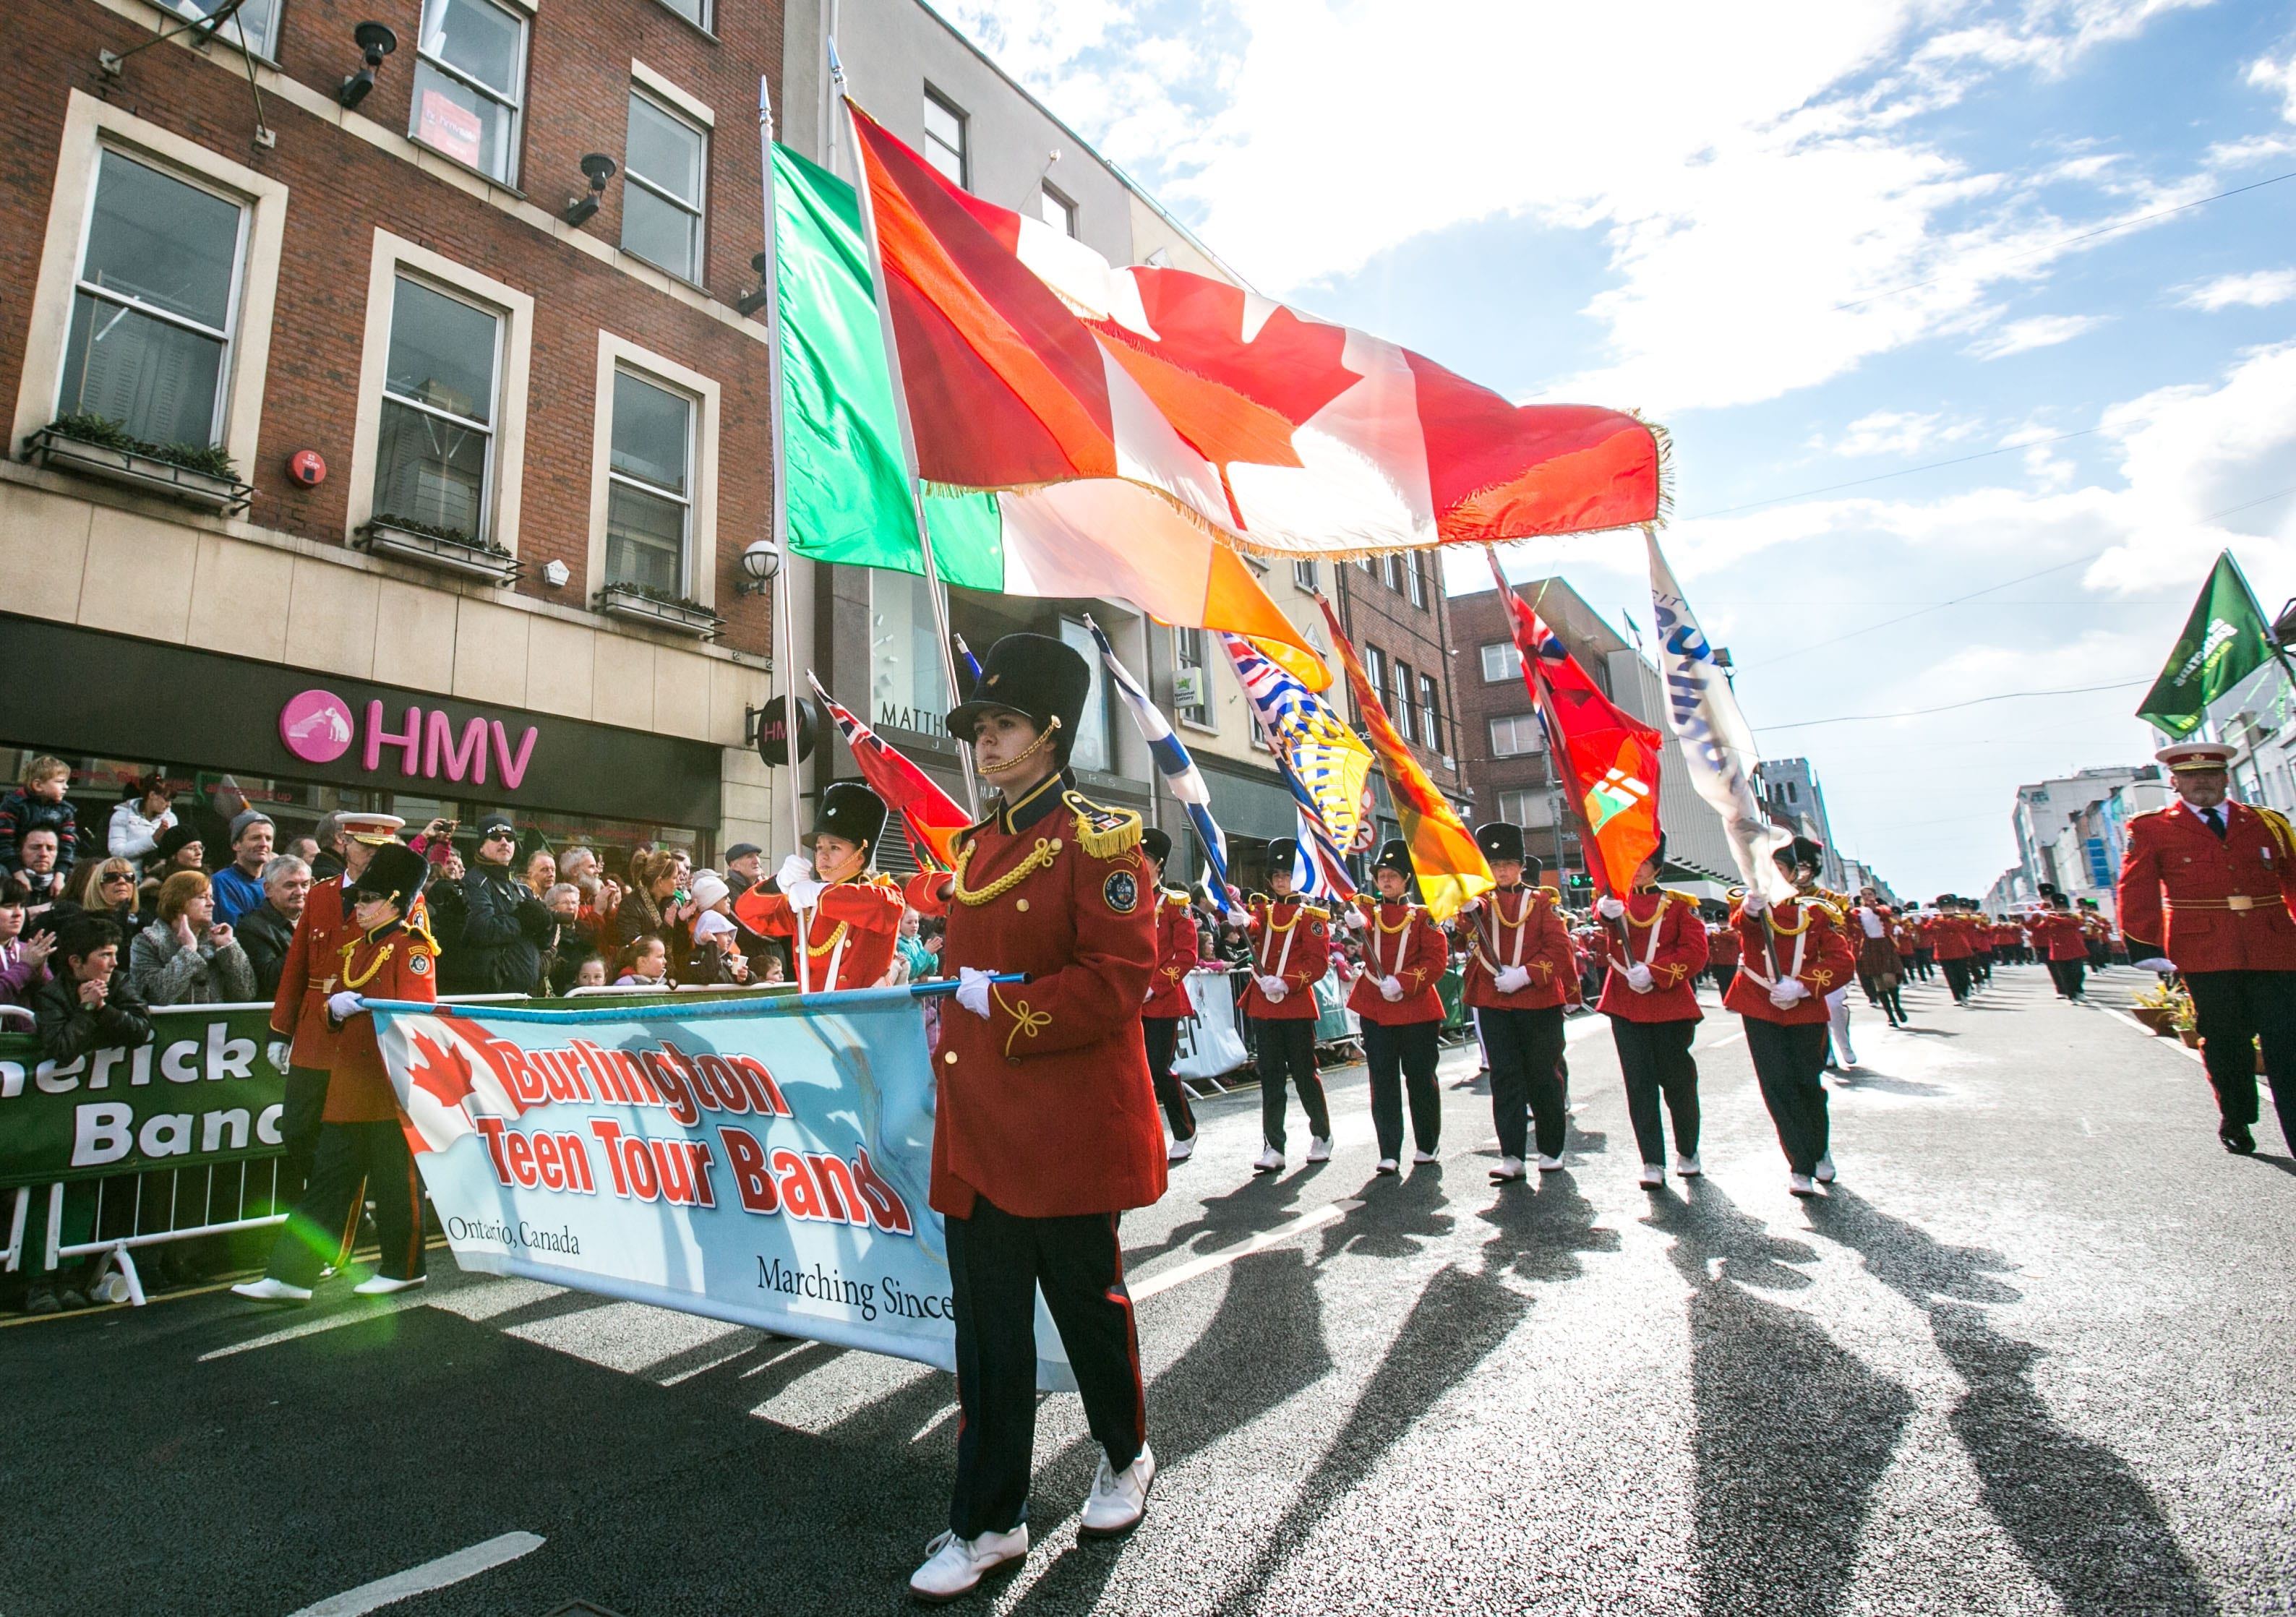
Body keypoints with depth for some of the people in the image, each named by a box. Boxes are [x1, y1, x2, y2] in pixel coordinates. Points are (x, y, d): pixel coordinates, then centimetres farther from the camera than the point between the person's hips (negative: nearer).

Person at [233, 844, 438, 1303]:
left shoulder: (412, 948, -9)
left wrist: (364, 1005, -27)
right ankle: (291, 1275, 16)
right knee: (328, 1178, 10)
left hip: (392, 1084, -7)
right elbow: (337, 1001, 18)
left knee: (395, 1180, 4)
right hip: (349, 1084, 7)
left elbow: (419, 1011, -17)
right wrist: (336, 1008, -3)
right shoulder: (352, 946, 14)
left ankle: (403, 1268, 18)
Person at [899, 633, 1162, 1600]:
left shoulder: (1097, 839, -12)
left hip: (1069, 1123, -6)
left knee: (1088, 1301, 14)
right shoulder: (974, 849, 10)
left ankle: (1125, 1457, 41)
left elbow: (1117, 982, -19)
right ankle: (990, 1521, 29)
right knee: (987, 1329, 12)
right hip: (979, 1129, 6)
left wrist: (995, 1001, -18)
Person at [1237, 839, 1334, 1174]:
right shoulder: (1263, 908, 10)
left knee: (1304, 1073, 6)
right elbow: (1252, 928, -12)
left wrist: (1287, 983, -21)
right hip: (1262, 1005, 3)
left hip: (1297, 1005, -3)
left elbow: (1319, 962, -8)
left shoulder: (1312, 915, -1)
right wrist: (1241, 922, -35)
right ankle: (1273, 1148, 10)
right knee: (1271, 1078, 5)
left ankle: (1321, 1135, 28)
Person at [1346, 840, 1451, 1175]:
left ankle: (1427, 1145, 26)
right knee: (1383, 1080, 3)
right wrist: (1356, 922, -42)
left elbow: (1437, 958, -6)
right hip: (1375, 1007, 2)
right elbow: (1362, 925, -18)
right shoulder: (1368, 908, 6)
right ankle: (1389, 1152, 9)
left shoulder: (1423, 915, 1)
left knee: (1420, 1077, 8)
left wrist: (1403, 982, -18)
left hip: (1416, 1007, -1)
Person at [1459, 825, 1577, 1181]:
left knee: (1543, 1075, 8)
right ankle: (1512, 1157, 2)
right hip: (1493, 1003, 1)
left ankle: (1551, 1149, 23)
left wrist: (1524, 974, -17)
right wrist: (1468, 907, -35)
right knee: (1505, 1078, 0)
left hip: (1539, 1001, -1)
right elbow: (1470, 924, -13)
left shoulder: (1541, 901, 3)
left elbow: (1561, 948, -5)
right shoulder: (1484, 902, 8)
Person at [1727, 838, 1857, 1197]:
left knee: (1808, 1083, 7)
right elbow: (1742, 924, -25)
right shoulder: (1749, 903, -2)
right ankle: (1801, 1166, 6)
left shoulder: (1818, 911, 0)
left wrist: (1801, 986, -20)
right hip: (1760, 1008, 0)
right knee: (1778, 1085, -3)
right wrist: (1751, 909, -48)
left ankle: (1820, 1151, 33)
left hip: (1805, 1010, 1)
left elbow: (1844, 962, -6)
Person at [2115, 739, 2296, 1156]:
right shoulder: (2151, 830, 3)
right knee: (2225, 1043, 7)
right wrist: (2145, 948, -7)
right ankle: (2235, 1123, 25)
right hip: (2206, 955, -2)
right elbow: (2136, 895, 0)